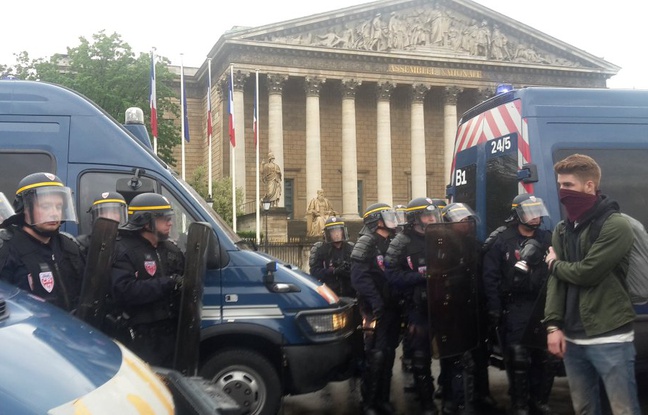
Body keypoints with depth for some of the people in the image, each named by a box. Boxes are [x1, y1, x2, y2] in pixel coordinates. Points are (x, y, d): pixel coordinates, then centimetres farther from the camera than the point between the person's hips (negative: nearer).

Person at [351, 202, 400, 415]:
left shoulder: (390, 243, 16)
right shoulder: (366, 242, -9)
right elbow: (359, 277, -20)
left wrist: (399, 300, 8)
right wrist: (376, 304, -23)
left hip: (391, 307, 8)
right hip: (376, 309, -8)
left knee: (389, 354, 12)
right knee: (376, 355, -9)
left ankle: (382, 398, 22)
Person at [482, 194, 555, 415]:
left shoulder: (547, 239, 10)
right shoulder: (502, 241, -3)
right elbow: (490, 277, -5)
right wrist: (494, 310, -9)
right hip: (514, 308, -4)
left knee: (545, 358, 7)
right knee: (519, 359, -4)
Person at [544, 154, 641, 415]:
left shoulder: (615, 225, -10)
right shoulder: (562, 230, 12)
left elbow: (585, 273, -18)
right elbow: (556, 280, 7)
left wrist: (555, 263, 2)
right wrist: (553, 325, -4)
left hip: (609, 339, -6)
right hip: (573, 339, 6)